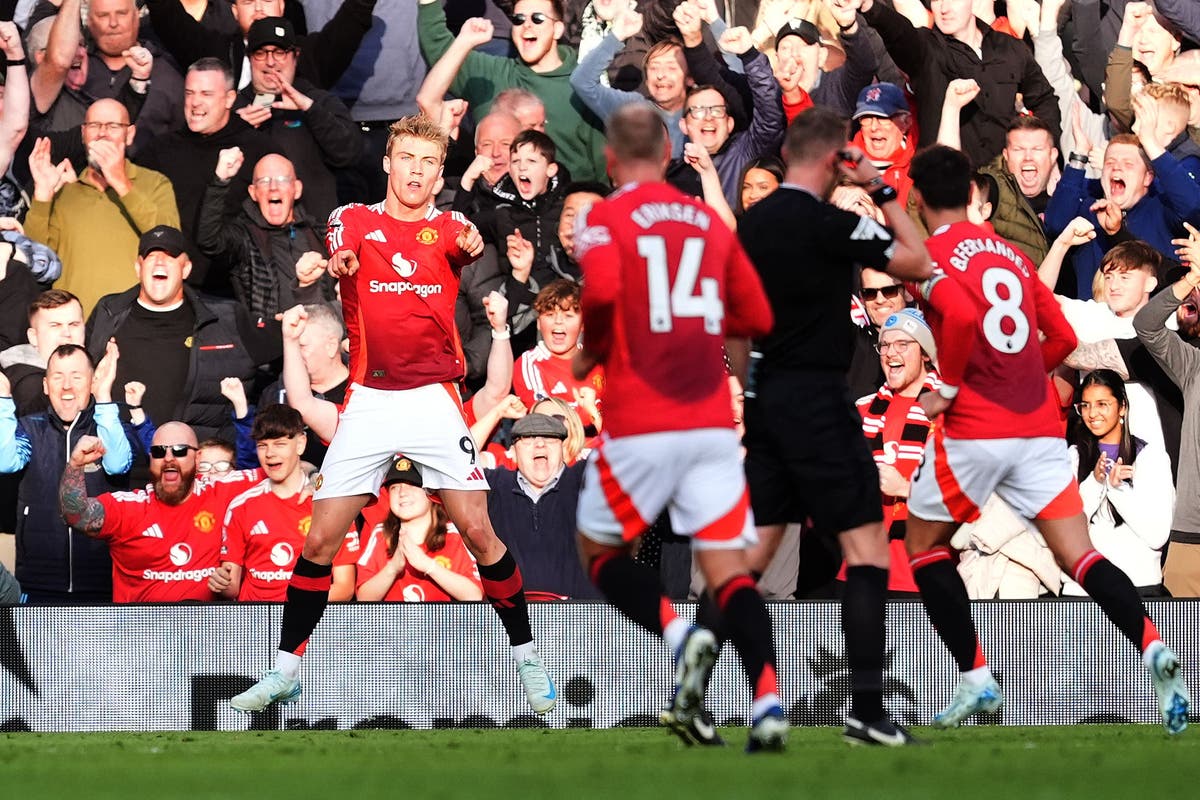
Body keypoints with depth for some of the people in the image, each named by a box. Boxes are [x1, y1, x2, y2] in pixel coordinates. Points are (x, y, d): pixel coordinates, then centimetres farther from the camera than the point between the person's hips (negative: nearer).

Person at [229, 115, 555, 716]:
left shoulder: (445, 228, 6)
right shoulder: (355, 220, 6)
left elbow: (465, 244, -17)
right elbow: (341, 253, -16)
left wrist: (473, 242, -41)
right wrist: (339, 260, -40)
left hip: (434, 400, 0)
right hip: (368, 400, 1)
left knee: (479, 533, -8)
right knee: (320, 541, -1)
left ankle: (527, 659, 6)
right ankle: (285, 671, 11)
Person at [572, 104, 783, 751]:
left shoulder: (603, 219, -2)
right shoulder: (710, 222, 12)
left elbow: (601, 290, -21)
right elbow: (756, 318, 14)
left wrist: (589, 353, -2)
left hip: (639, 425, -4)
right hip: (713, 423, 4)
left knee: (599, 548, 15)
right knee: (727, 568, 3)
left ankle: (680, 637, -11)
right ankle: (767, 705, -16)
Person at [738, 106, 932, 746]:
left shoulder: (750, 222, 8)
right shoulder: (831, 224, -14)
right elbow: (918, 264, -8)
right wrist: (882, 191, -2)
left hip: (763, 397, 7)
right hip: (816, 399, -7)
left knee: (756, 544, 13)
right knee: (867, 547, -3)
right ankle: (865, 709, -11)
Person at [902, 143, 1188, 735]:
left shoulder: (930, 256, -4)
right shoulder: (1011, 253, 17)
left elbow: (962, 314, -24)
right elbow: (1062, 337, 16)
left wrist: (948, 387, -12)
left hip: (974, 428, -5)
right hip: (1040, 425, 5)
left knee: (925, 545, 16)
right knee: (1079, 555, -2)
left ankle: (975, 680, 10)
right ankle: (1153, 649, -26)